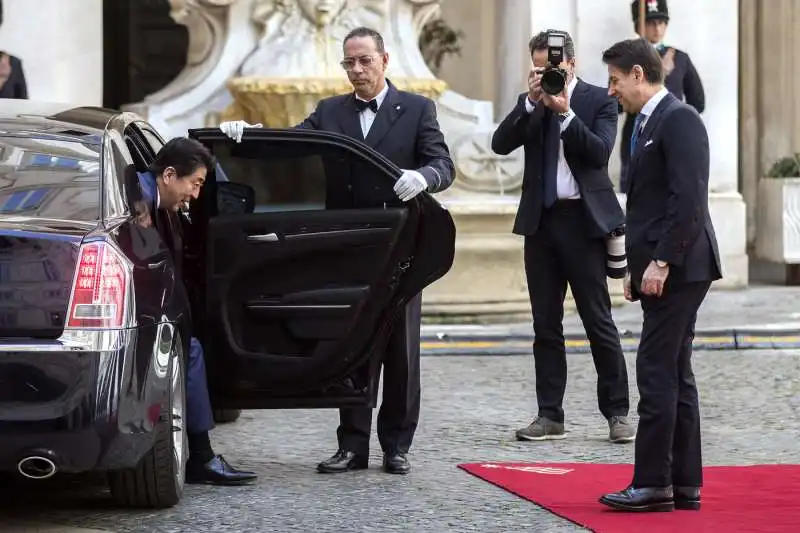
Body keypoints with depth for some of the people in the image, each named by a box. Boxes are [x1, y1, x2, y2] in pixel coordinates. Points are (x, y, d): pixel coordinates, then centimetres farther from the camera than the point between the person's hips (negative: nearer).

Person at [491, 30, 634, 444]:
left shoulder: (598, 100, -1)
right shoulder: (529, 105, 9)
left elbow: (600, 152, -13)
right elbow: (501, 144, -5)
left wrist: (565, 112, -20)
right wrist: (531, 103, -14)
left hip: (583, 220, -4)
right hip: (541, 221, 4)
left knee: (599, 322, -2)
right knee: (546, 325, 7)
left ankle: (617, 413, 5)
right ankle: (550, 416, 11)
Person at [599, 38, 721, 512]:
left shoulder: (678, 118, -12)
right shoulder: (649, 123, 18)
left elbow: (688, 197, -20)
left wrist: (660, 261, -21)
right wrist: (639, 267, 16)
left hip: (676, 268, -10)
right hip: (661, 269, 10)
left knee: (657, 372, -9)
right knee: (673, 375, 10)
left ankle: (652, 484, -7)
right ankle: (684, 486, 13)